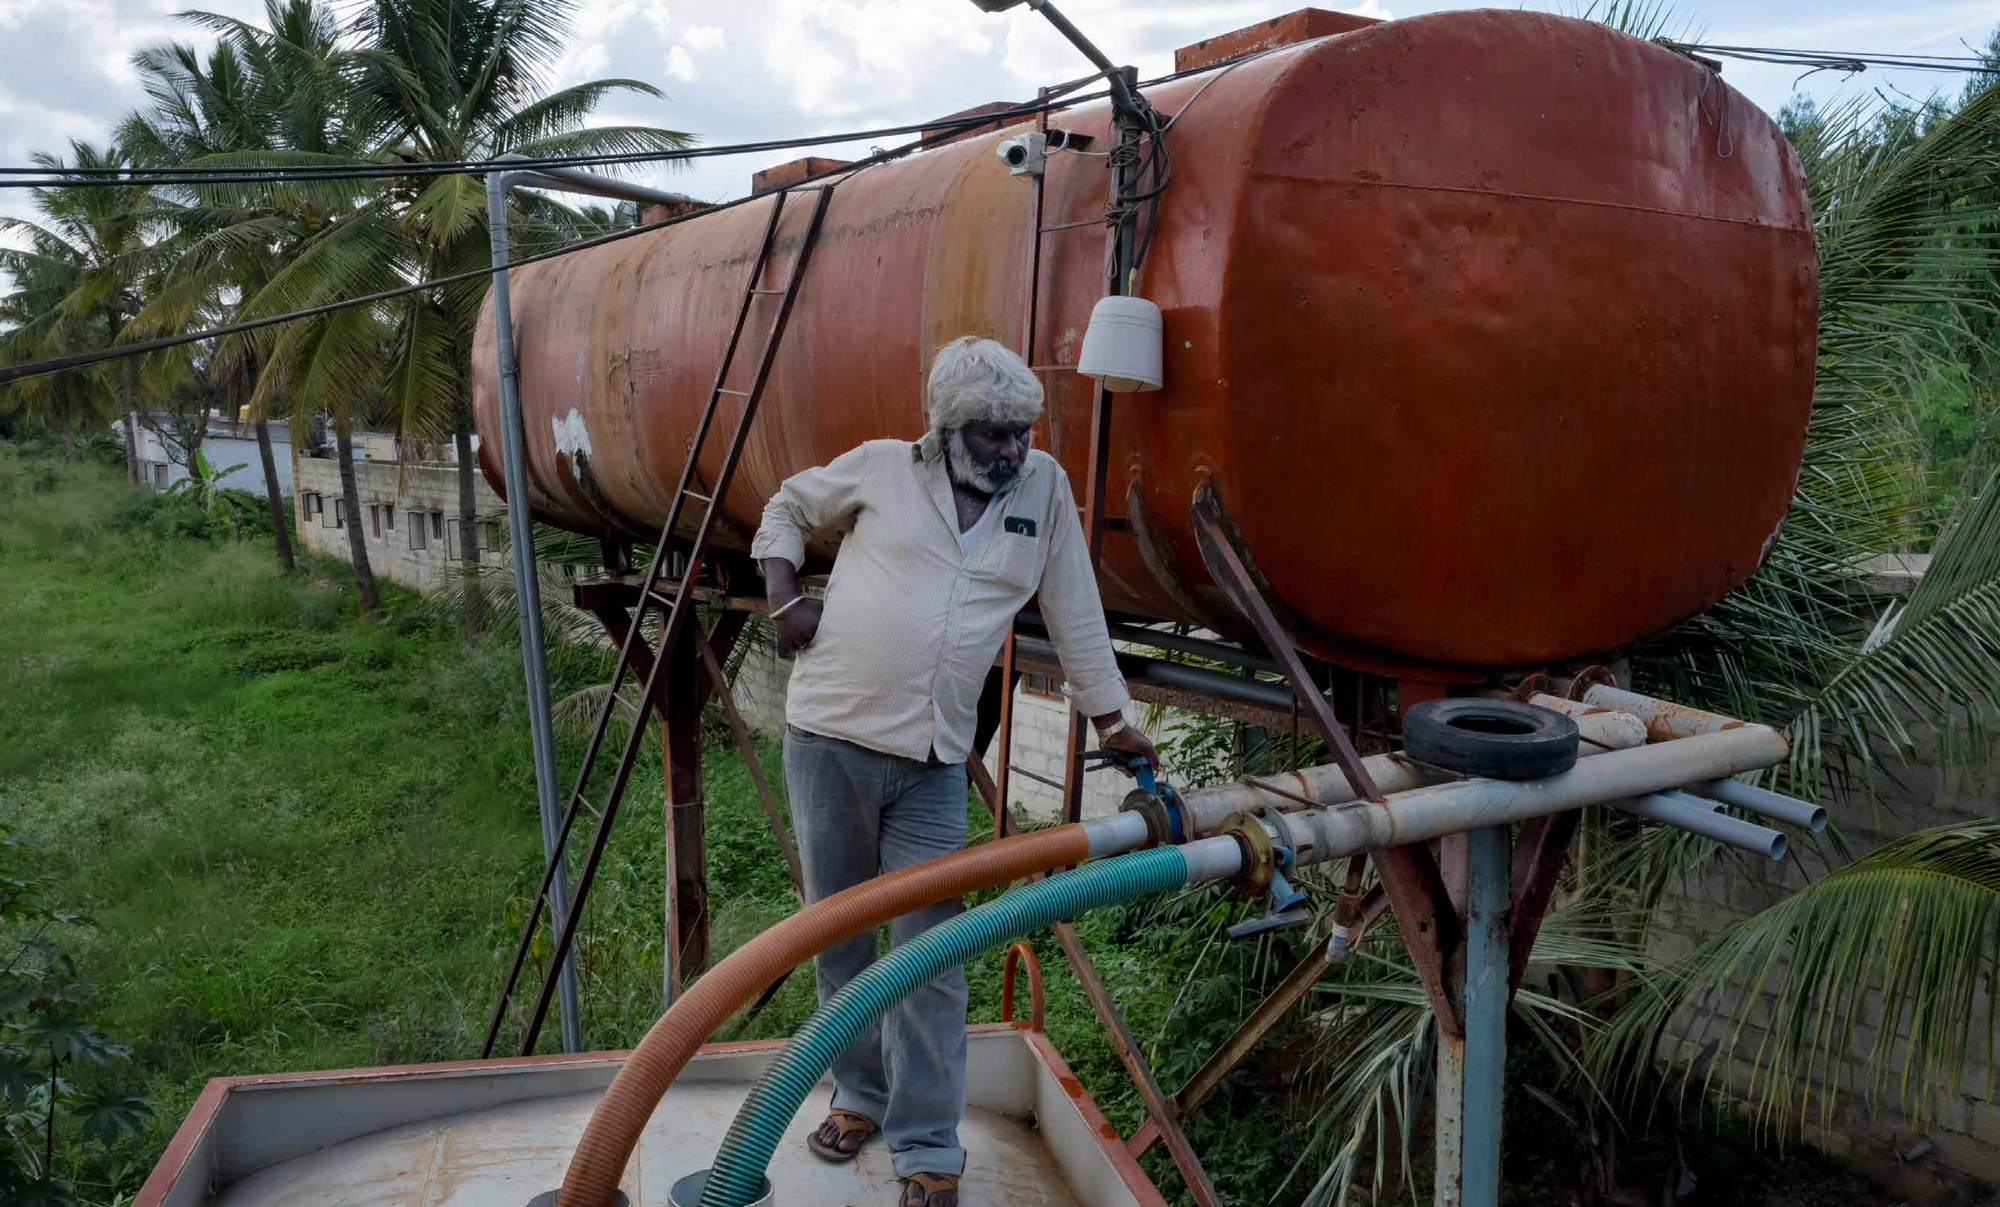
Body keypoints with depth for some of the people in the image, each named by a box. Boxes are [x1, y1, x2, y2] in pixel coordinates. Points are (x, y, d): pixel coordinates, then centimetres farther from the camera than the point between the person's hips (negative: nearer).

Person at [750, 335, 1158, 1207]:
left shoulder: (1044, 488, 3)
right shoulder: (881, 468, 0)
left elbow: (1075, 613, 7)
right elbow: (786, 510, 16)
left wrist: (1111, 719, 8)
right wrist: (783, 597, 0)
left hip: (932, 765, 0)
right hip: (828, 739, 1)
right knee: (840, 934, 13)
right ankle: (861, 1094, 34)